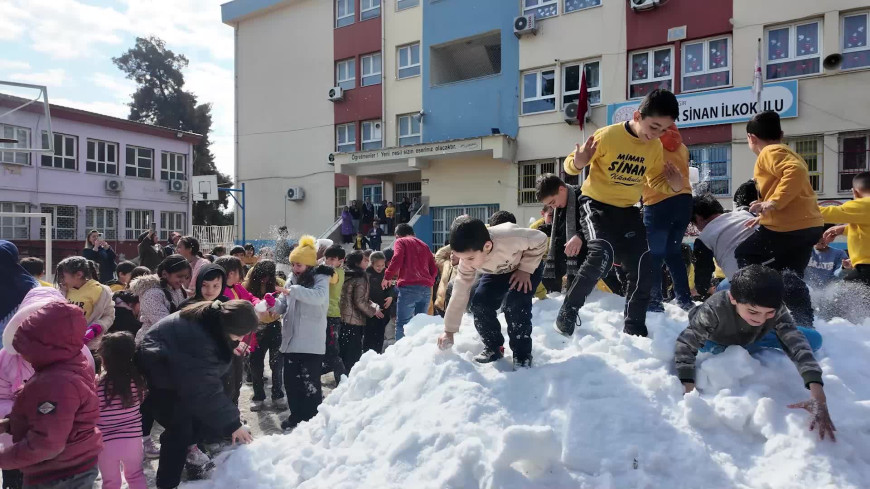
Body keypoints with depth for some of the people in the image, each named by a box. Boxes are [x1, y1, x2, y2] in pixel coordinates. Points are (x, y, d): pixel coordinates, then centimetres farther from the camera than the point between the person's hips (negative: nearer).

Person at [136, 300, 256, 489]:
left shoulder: (214, 318, -15)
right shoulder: (198, 338, -41)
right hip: (158, 372, -9)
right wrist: (232, 422, -31)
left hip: (178, 370, 9)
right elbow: (206, 389, -36)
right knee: (181, 430, -10)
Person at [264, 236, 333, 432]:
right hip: (291, 340, 7)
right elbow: (283, 306, 11)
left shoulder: (320, 278, -6)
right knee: (291, 380, 15)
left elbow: (319, 296, -28)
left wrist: (294, 291, -34)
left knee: (310, 383, -3)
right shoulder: (292, 279, 13)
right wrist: (273, 304, -10)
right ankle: (297, 415, 30)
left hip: (312, 342, -7)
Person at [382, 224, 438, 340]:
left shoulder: (400, 242, 10)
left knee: (402, 324, -4)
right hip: (426, 289, 5)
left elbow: (397, 259, -8)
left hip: (409, 287, -5)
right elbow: (434, 269, 19)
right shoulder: (424, 245, 26)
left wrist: (387, 277, 0)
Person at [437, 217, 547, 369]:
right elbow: (459, 293, -19)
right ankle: (493, 347, 8)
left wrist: (525, 270, -28)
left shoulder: (509, 237, -44)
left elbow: (540, 240, -24)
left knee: (515, 304, -26)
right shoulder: (469, 256, -28)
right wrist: (449, 330, -16)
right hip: (497, 272, 4)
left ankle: (522, 353, -7)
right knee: (479, 304, -14)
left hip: (528, 266, -4)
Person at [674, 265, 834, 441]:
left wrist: (818, 395, -58)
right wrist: (688, 389, -55)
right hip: (717, 340, 0)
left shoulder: (776, 310, -35)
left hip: (750, 340, 1)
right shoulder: (714, 309, -45)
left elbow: (797, 344, -45)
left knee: (814, 339, -10)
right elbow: (685, 345, -43)